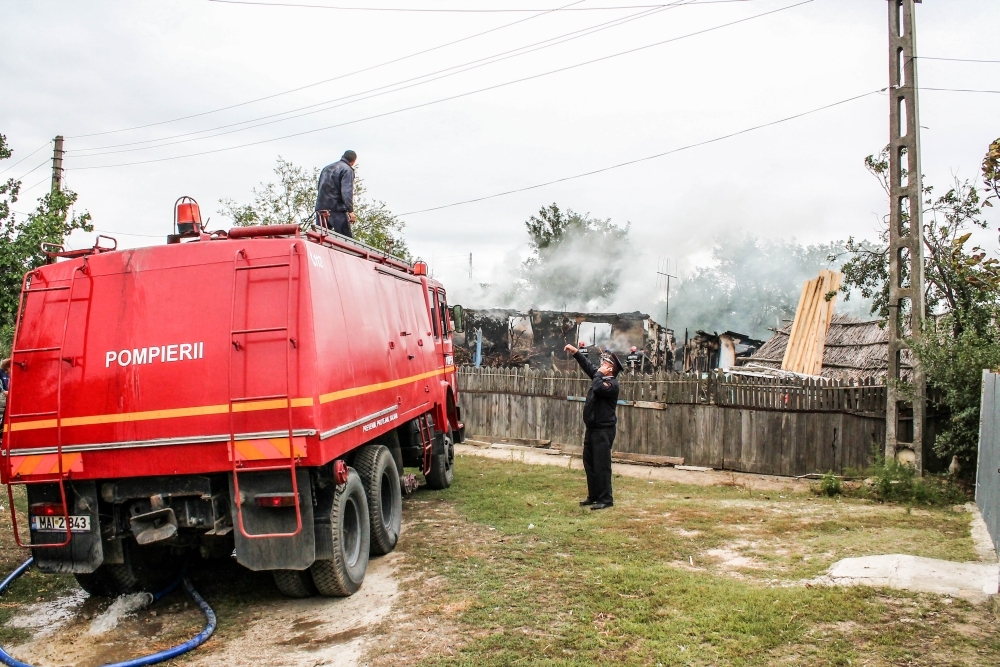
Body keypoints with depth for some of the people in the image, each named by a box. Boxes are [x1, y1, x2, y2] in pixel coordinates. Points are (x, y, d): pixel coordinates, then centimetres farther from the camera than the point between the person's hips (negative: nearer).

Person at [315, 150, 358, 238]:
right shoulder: (347, 170, -4)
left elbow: (318, 188, 26)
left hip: (320, 208, 7)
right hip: (337, 209, -7)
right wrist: (350, 211, -20)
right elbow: (347, 192, -16)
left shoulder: (326, 168, 23)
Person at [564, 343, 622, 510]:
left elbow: (597, 388, -33)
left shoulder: (612, 384, -15)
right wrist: (575, 351, 11)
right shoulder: (601, 377, 10)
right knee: (589, 463, 14)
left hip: (604, 430, -10)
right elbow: (587, 365, 17)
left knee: (601, 465, -7)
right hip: (592, 428, 10)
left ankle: (606, 499, 0)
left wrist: (599, 373, -17)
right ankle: (593, 495, 23)